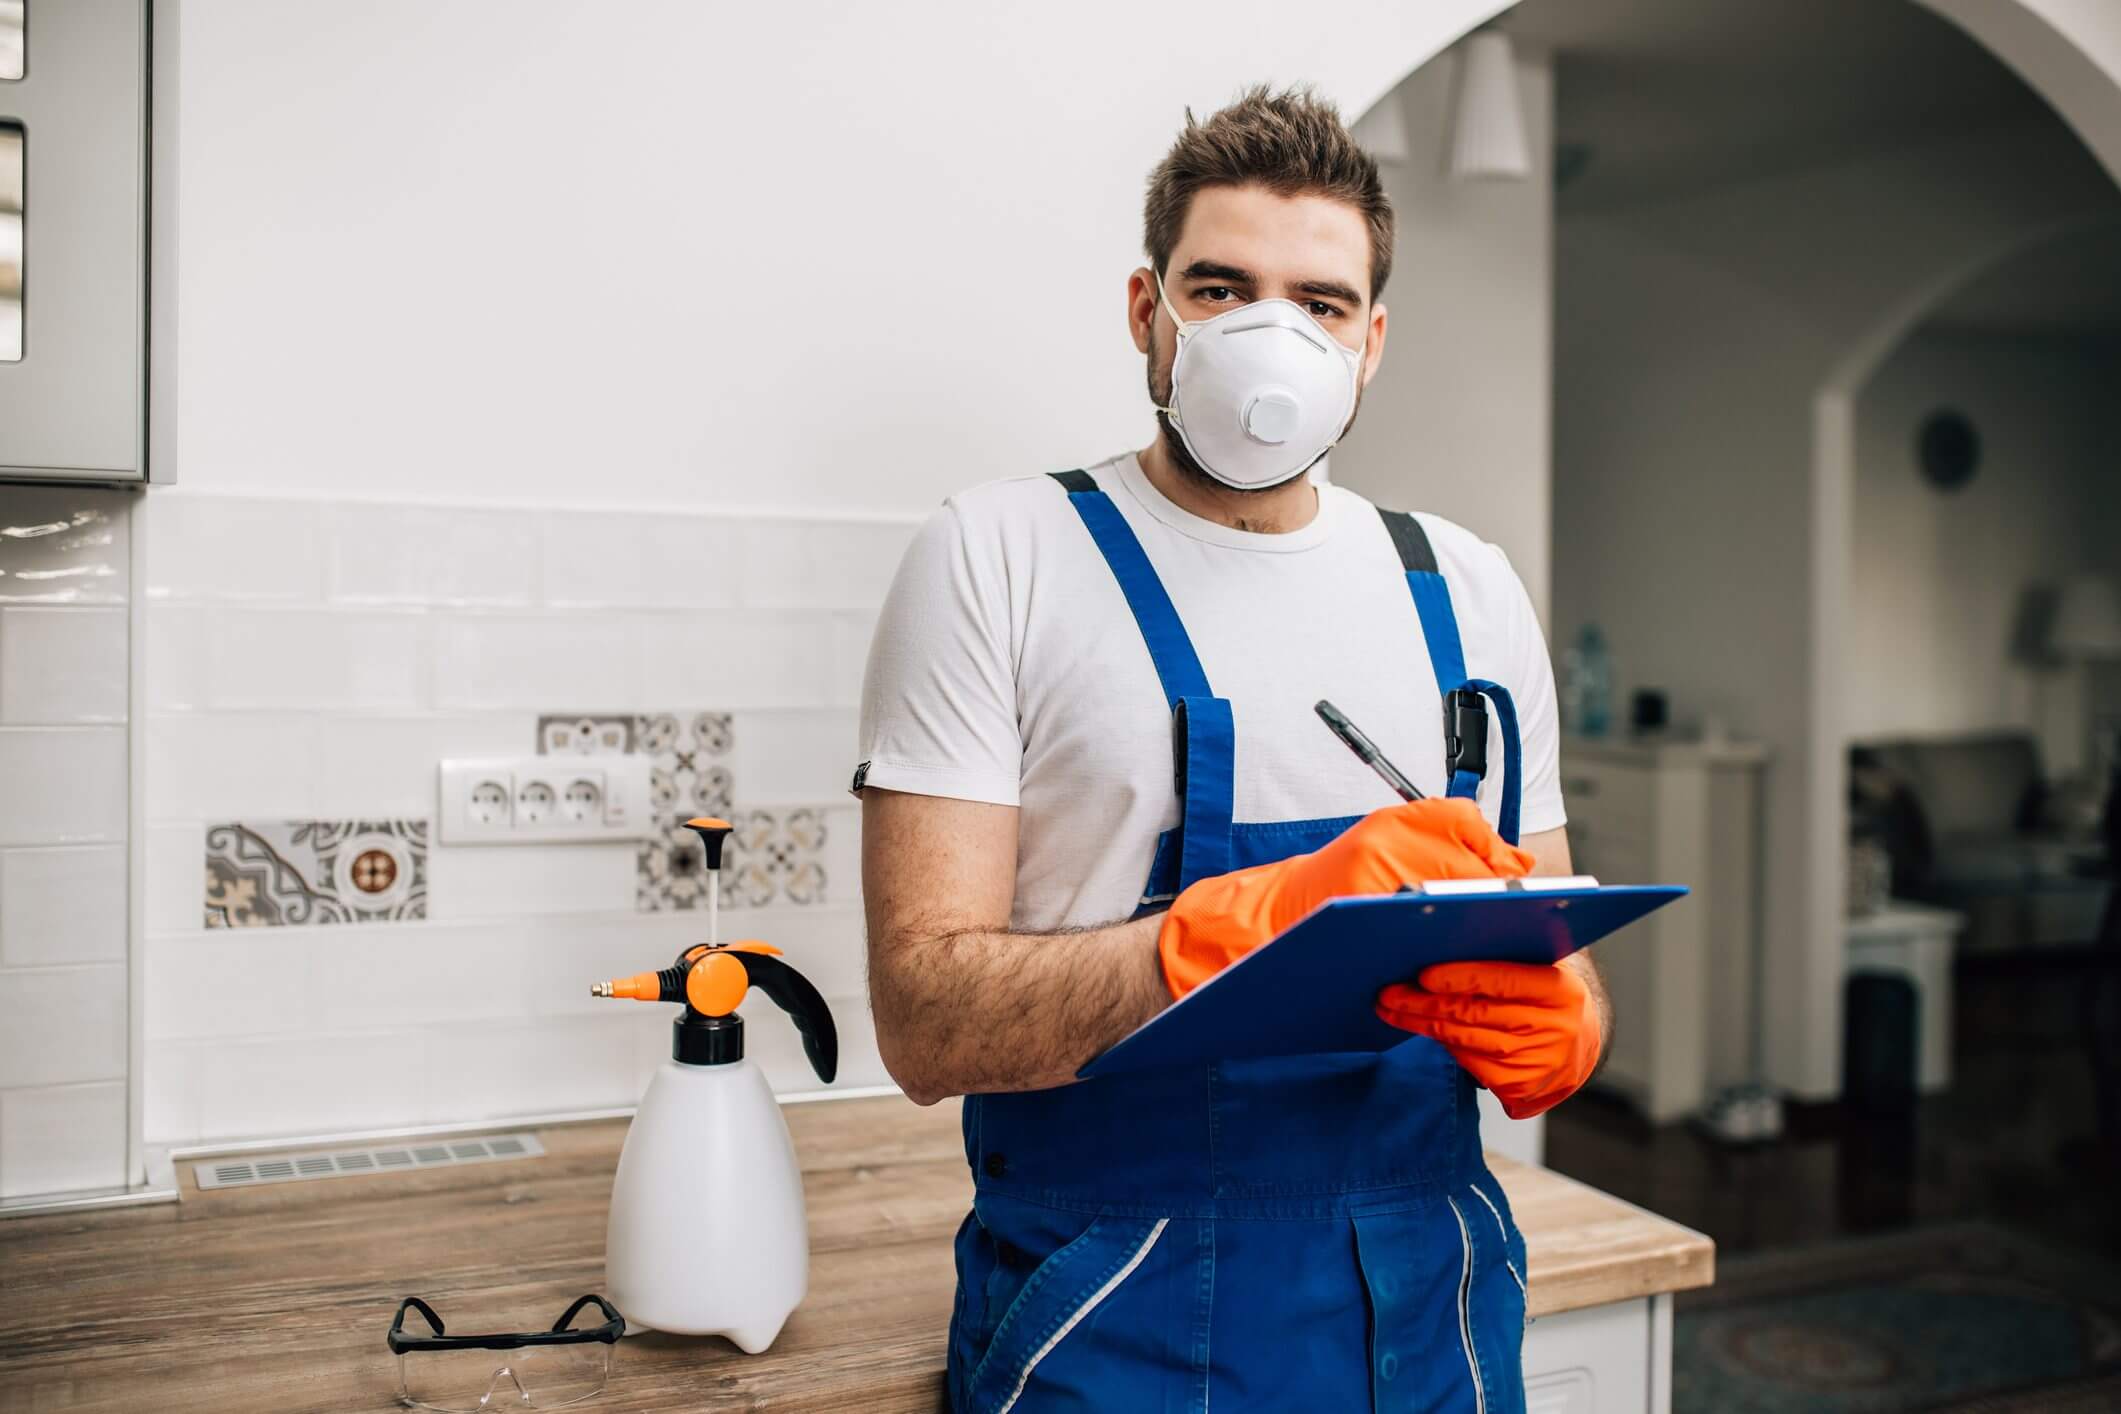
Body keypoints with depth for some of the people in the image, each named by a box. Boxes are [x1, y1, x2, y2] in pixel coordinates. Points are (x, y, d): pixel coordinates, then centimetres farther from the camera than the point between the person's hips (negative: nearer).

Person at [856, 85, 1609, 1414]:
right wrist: (1269, 914, -27)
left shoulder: (1467, 592, 6)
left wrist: (1557, 1031, -13)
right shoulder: (1001, 556, -7)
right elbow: (927, 1020, -15)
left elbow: (1560, 963, 11)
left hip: (1429, 1308, 5)